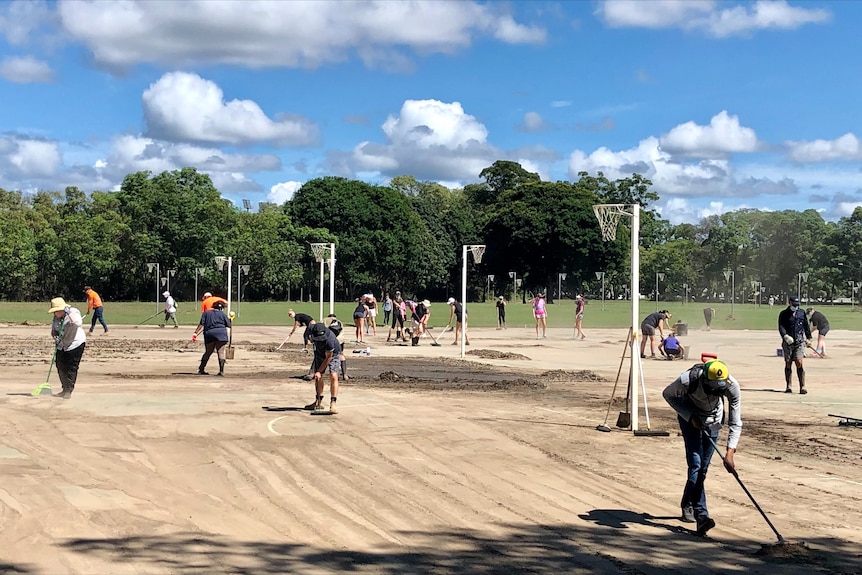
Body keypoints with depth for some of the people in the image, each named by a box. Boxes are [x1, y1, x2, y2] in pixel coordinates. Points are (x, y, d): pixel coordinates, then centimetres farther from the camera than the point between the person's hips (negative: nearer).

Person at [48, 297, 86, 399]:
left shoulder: (74, 312, -17)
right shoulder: (55, 318, 2)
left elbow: (78, 323, -36)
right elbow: (53, 331, 12)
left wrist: (69, 313, -35)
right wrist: (55, 337, -9)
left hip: (76, 344, -7)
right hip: (61, 346, 7)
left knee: (71, 369, -5)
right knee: (60, 367, 9)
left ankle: (68, 391, 3)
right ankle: (65, 390, 23)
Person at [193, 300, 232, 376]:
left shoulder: (206, 313, 16)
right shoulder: (223, 314, 14)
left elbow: (201, 325, 6)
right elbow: (228, 327, 7)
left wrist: (195, 333, 5)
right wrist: (228, 337, 10)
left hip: (209, 334, 2)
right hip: (221, 334, -2)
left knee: (208, 352, 15)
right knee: (220, 352, -3)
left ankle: (201, 370, 17)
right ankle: (221, 371, -12)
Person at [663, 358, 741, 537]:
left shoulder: (732, 386, -31)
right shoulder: (688, 380, -37)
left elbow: (735, 422, -25)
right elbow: (668, 394, -14)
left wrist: (730, 452, -35)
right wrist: (690, 416, -21)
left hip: (713, 419, 3)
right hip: (690, 416, -2)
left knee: (703, 468, 4)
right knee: (695, 465, -17)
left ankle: (687, 505, 29)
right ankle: (701, 516, -23)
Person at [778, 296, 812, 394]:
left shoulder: (801, 313, 12)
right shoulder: (783, 314, 3)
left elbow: (806, 326, 21)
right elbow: (781, 326, -8)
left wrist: (808, 338, 22)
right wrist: (785, 336, -25)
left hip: (799, 341, 1)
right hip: (787, 342, -1)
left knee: (799, 363, -11)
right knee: (788, 364, 4)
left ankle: (802, 387, -12)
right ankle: (788, 386, 12)